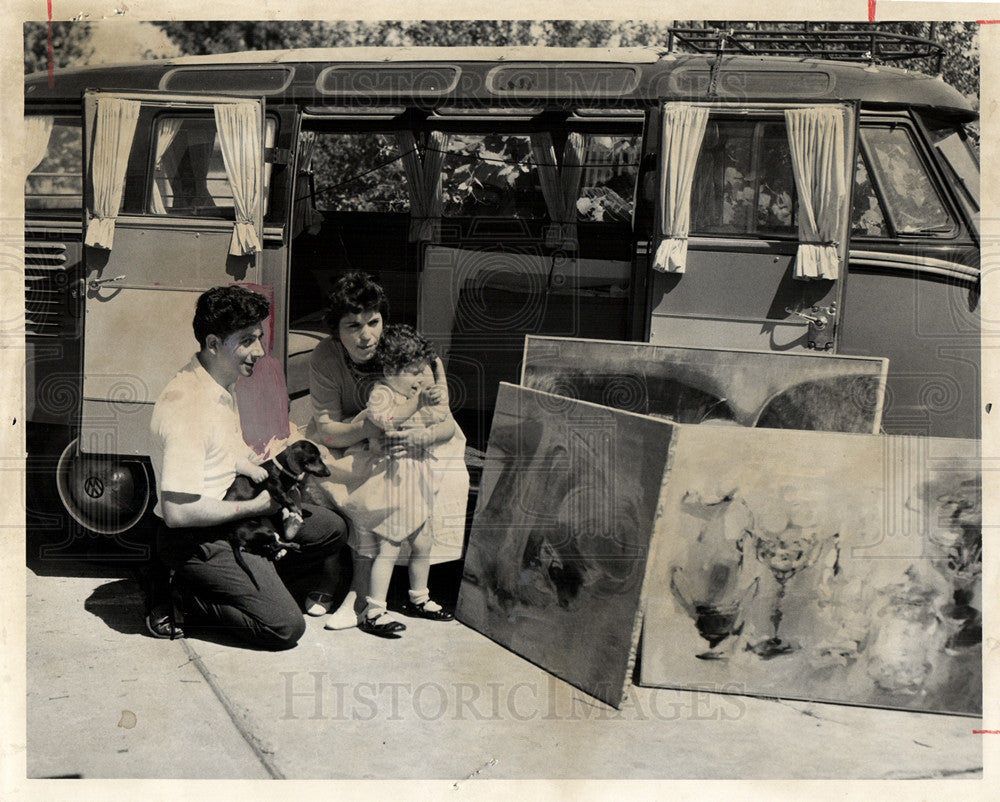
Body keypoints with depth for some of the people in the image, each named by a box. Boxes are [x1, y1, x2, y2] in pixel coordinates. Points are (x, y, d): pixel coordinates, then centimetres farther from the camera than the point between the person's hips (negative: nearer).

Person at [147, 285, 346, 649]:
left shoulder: (222, 385, 6)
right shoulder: (187, 405, -27)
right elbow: (178, 511, -31)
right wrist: (256, 506, -19)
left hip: (233, 516, 10)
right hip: (198, 539, -10)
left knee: (331, 528, 13)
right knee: (285, 627, -17)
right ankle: (183, 599, -2)